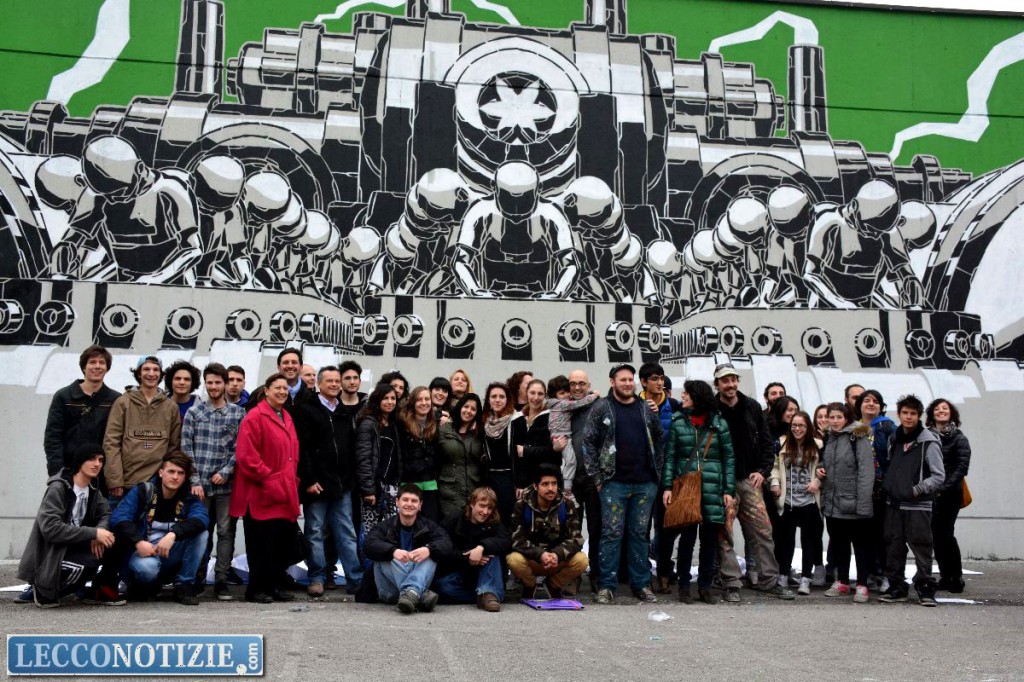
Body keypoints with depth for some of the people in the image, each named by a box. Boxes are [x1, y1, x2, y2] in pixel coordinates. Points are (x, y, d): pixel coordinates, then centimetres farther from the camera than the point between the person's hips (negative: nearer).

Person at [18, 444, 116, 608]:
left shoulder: (92, 489, 6)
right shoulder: (58, 488, -17)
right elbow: (50, 528, -27)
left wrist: (100, 530, -19)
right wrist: (93, 533, -29)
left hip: (71, 547, 7)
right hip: (49, 555, -7)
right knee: (91, 561, -31)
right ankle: (44, 590, -6)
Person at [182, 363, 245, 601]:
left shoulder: (238, 413, 6)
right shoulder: (194, 412, 6)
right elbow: (186, 448, 2)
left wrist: (226, 472, -9)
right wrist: (195, 481, -5)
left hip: (226, 485, 0)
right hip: (200, 484, 0)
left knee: (226, 533, 1)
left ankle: (221, 581, 7)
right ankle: (197, 580, 17)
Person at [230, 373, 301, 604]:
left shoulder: (286, 418, 17)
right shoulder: (254, 418, -10)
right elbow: (246, 456, -17)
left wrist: (293, 480, 12)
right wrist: (268, 479, -17)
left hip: (285, 496, 8)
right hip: (262, 496, -8)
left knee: (283, 542, 10)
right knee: (262, 545, -2)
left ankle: (276, 586, 21)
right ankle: (256, 589, 9)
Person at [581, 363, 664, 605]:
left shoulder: (647, 409, 11)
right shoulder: (601, 408, -1)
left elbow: (660, 439, 16)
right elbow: (589, 442, -3)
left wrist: (657, 472, 8)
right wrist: (597, 476, -6)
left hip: (645, 483, 3)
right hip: (614, 482, -3)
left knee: (640, 533, 9)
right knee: (611, 533, -1)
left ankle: (641, 584, 17)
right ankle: (607, 585, 6)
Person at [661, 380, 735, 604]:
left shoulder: (719, 423, 5)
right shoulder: (678, 423, 6)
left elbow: (728, 458, 6)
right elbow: (670, 457, 4)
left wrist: (729, 490, 0)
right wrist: (667, 486, -4)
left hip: (712, 490, 1)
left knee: (710, 538, 5)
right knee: (687, 537, 1)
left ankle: (705, 586, 16)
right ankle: (684, 586, 11)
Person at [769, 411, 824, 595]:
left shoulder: (817, 446, -1)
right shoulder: (782, 444, 3)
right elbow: (774, 466, 10)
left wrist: (817, 482, -9)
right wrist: (774, 482, -4)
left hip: (809, 502, -1)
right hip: (787, 502, 1)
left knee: (809, 540, 4)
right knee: (785, 540, 8)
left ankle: (805, 579, 11)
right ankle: (783, 577, 17)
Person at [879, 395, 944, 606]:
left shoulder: (928, 442, -7)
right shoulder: (894, 440, 13)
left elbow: (939, 476, -7)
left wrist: (918, 489, -16)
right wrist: (887, 487, 10)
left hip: (918, 506, -6)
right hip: (894, 504, 6)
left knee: (921, 548, -5)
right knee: (893, 547, 9)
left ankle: (926, 589, 5)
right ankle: (897, 588, 18)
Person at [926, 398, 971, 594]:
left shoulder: (959, 438, 0)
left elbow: (962, 467, -7)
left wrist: (944, 488, -15)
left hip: (949, 494, -3)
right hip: (930, 494, 3)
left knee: (945, 534, -9)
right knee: (936, 535, 4)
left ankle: (956, 578, 3)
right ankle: (945, 577, 14)